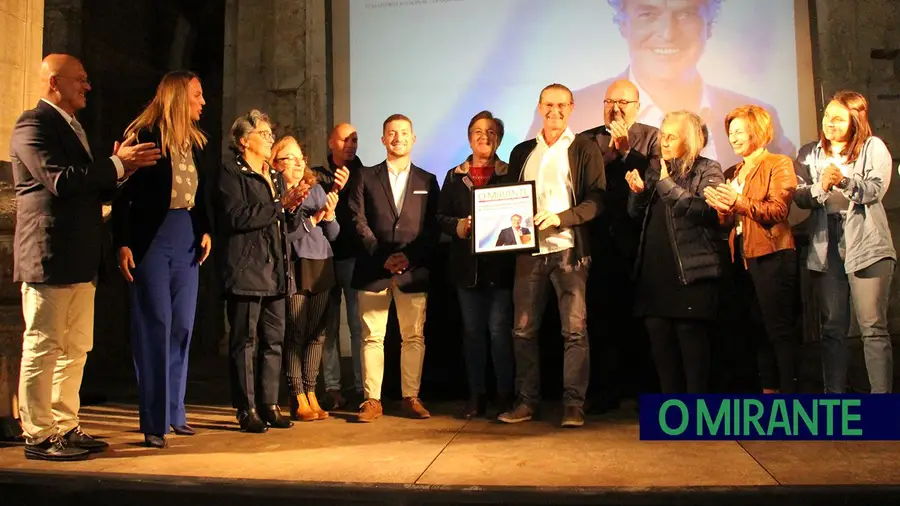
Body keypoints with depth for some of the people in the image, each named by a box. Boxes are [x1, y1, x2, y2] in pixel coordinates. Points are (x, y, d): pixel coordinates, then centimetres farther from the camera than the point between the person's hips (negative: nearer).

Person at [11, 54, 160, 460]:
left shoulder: (72, 127, 22)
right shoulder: (33, 125, -8)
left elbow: (92, 189, 22)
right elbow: (61, 180, -21)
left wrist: (121, 168, 4)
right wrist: (118, 164, -15)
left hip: (80, 259, 9)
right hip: (49, 257, -9)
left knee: (75, 349, 12)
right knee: (43, 348, -2)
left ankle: (65, 427, 22)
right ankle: (38, 436, 7)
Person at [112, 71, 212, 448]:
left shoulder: (195, 142, 13)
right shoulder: (144, 136, -7)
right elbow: (122, 194, -9)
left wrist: (205, 231, 5)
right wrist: (123, 244, -13)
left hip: (187, 238, 7)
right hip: (151, 238, -6)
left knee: (182, 327, 8)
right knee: (156, 326, -4)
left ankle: (174, 412, 20)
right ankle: (154, 421, 5)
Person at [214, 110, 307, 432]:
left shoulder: (275, 177, 22)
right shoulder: (231, 173, -3)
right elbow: (238, 217, -16)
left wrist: (293, 205, 3)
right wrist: (280, 204, -15)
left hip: (275, 270, 8)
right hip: (246, 270, -7)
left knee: (274, 340, 7)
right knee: (245, 341, -2)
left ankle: (269, 405, 15)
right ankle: (247, 409, 5)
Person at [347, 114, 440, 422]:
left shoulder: (427, 181, 13)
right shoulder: (366, 178, 11)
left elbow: (433, 228, 6)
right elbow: (359, 223, 2)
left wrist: (410, 256, -9)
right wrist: (382, 257, -10)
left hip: (413, 270, 1)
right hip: (373, 269, 0)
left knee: (414, 337, 2)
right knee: (372, 337, 0)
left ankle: (411, 398, 12)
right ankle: (372, 400, 7)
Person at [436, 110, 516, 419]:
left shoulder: (510, 174, 6)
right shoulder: (454, 177, 13)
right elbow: (441, 217, 9)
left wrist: (510, 225, -17)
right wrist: (460, 226, -9)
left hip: (500, 264, -3)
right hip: (467, 265, 3)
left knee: (499, 329, -6)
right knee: (472, 331, 7)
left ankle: (506, 395, 5)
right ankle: (476, 396, 14)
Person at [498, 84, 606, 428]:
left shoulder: (584, 148, 4)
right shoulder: (522, 152, 17)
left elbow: (597, 199, -4)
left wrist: (560, 218, -18)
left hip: (569, 249, -4)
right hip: (529, 251, 4)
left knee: (575, 329, -4)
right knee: (523, 329, 4)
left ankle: (573, 404, 3)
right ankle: (527, 401, 14)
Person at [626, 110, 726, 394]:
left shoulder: (707, 170, 2)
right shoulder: (656, 171, 19)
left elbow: (707, 210, -15)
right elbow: (636, 214, 17)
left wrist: (668, 186, -16)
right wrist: (638, 192, -3)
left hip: (691, 272, -6)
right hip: (655, 270, 6)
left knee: (692, 344, -5)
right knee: (660, 342, 7)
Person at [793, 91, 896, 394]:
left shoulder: (873, 147, 5)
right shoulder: (809, 153, 14)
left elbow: (876, 189, -9)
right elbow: (799, 197, 3)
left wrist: (845, 180, -26)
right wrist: (821, 187, -17)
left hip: (866, 246, -3)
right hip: (826, 247, 3)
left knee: (873, 327, -5)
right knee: (832, 328, 5)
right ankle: (834, 396, 11)